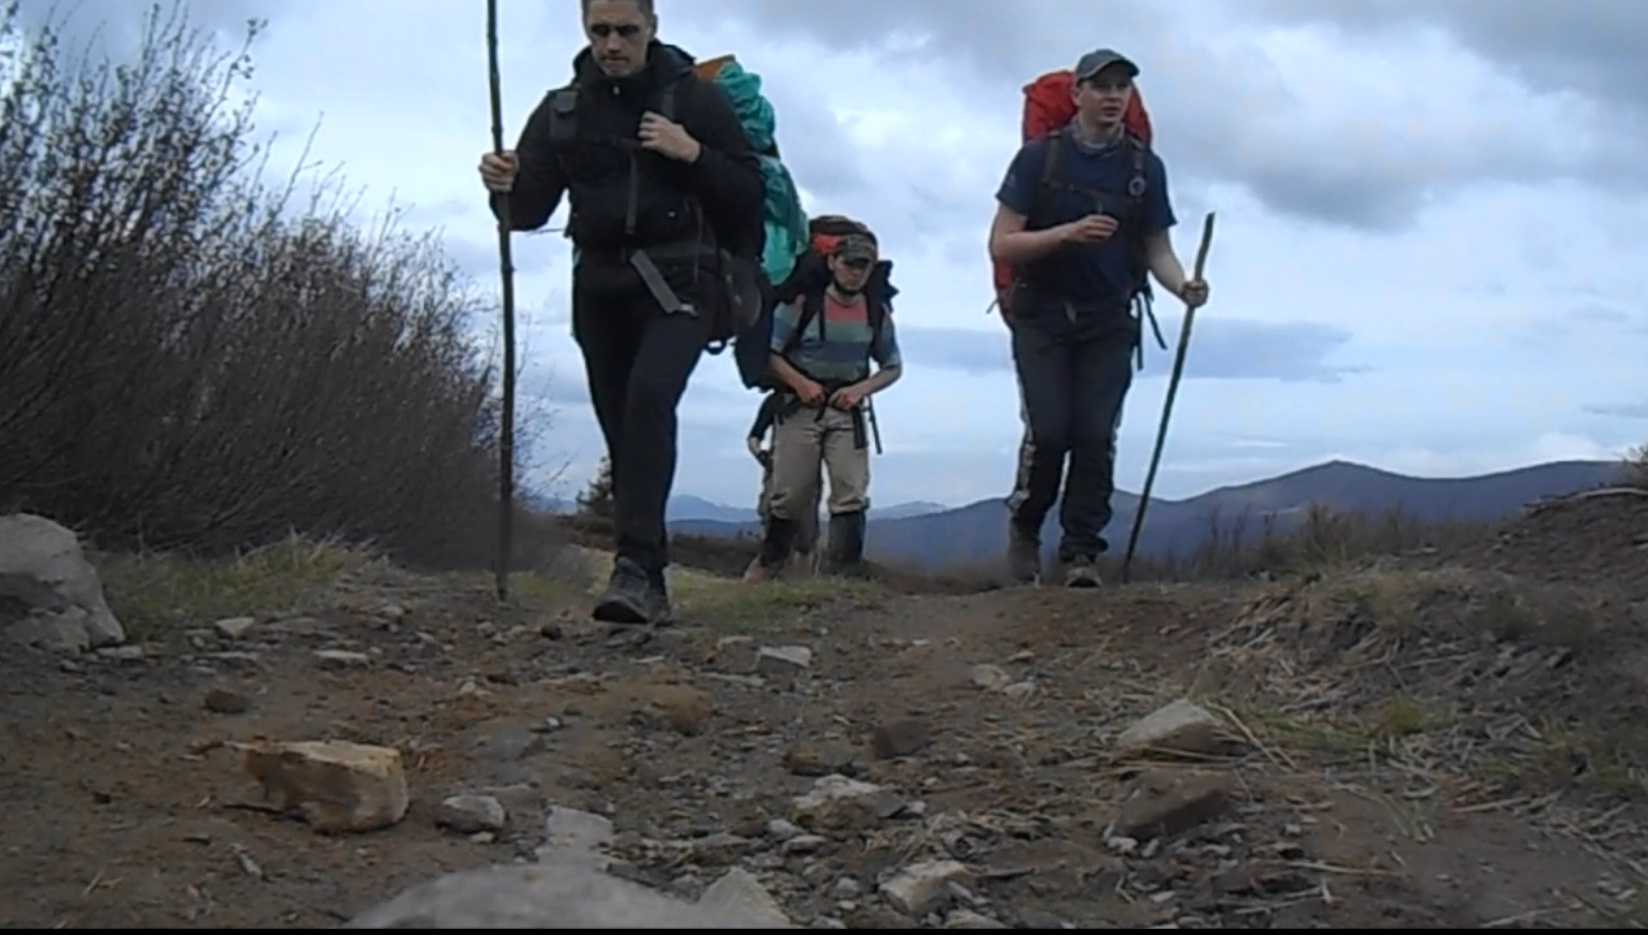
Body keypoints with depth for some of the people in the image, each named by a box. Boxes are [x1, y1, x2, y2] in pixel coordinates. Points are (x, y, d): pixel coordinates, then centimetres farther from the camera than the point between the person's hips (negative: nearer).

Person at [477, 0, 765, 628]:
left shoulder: (695, 98, 0)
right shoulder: (562, 110, 8)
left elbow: (749, 193, 0)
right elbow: (532, 210, 4)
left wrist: (693, 154, -16)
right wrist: (505, 189, -18)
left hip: (679, 281, -4)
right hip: (600, 286, 4)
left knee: (649, 396, -27)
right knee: (623, 429, 4)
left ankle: (636, 567, -31)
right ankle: (649, 586, 12)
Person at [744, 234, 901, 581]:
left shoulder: (877, 312, 3)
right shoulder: (802, 302, -8)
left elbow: (893, 368, 12)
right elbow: (768, 352, -7)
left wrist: (861, 389, -7)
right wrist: (800, 382, -19)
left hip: (847, 410, 3)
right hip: (800, 406, -3)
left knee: (851, 496, -8)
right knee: (790, 494, 1)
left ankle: (845, 572, -6)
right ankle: (768, 561, 21)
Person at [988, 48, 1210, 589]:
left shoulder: (1144, 167, 5)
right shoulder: (1040, 157, -3)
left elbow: (1157, 249, 8)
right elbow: (1001, 245, -6)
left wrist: (1183, 287, -14)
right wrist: (1069, 232, -22)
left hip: (1108, 321, 2)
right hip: (1041, 315, -2)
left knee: (1097, 435, -8)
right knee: (1049, 430, -13)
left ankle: (1081, 552, 2)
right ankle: (1023, 525, 13)